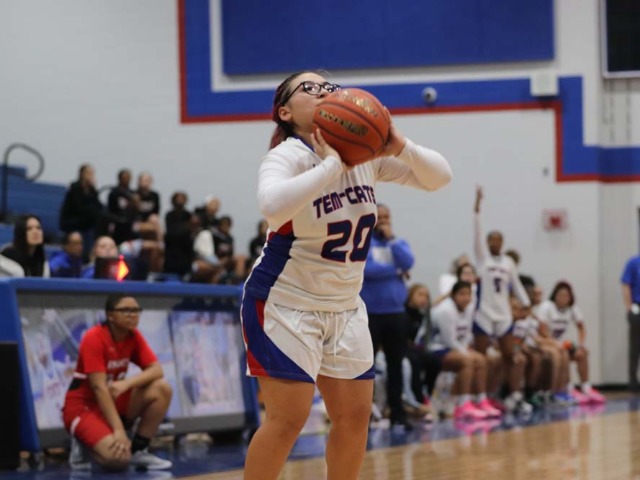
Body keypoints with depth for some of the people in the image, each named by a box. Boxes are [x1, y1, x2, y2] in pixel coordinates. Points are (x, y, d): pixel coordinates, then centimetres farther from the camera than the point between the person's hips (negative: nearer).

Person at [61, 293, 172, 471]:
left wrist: (127, 383, -29)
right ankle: (83, 444, 2)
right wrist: (119, 430, -32)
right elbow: (99, 388, -25)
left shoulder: (134, 337, 0)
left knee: (161, 388, -16)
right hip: (83, 407, -7)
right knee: (119, 458, -31)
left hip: (114, 403, 7)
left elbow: (157, 370, -9)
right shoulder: (94, 338, -20)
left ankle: (139, 450, -3)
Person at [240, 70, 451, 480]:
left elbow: (438, 177, 1)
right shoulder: (288, 155, -18)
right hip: (286, 304, -7)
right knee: (289, 418, -13)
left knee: (355, 416, 7)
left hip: (344, 306, 7)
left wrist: (399, 147, -17)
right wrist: (332, 163, -36)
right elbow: (272, 206, -41)